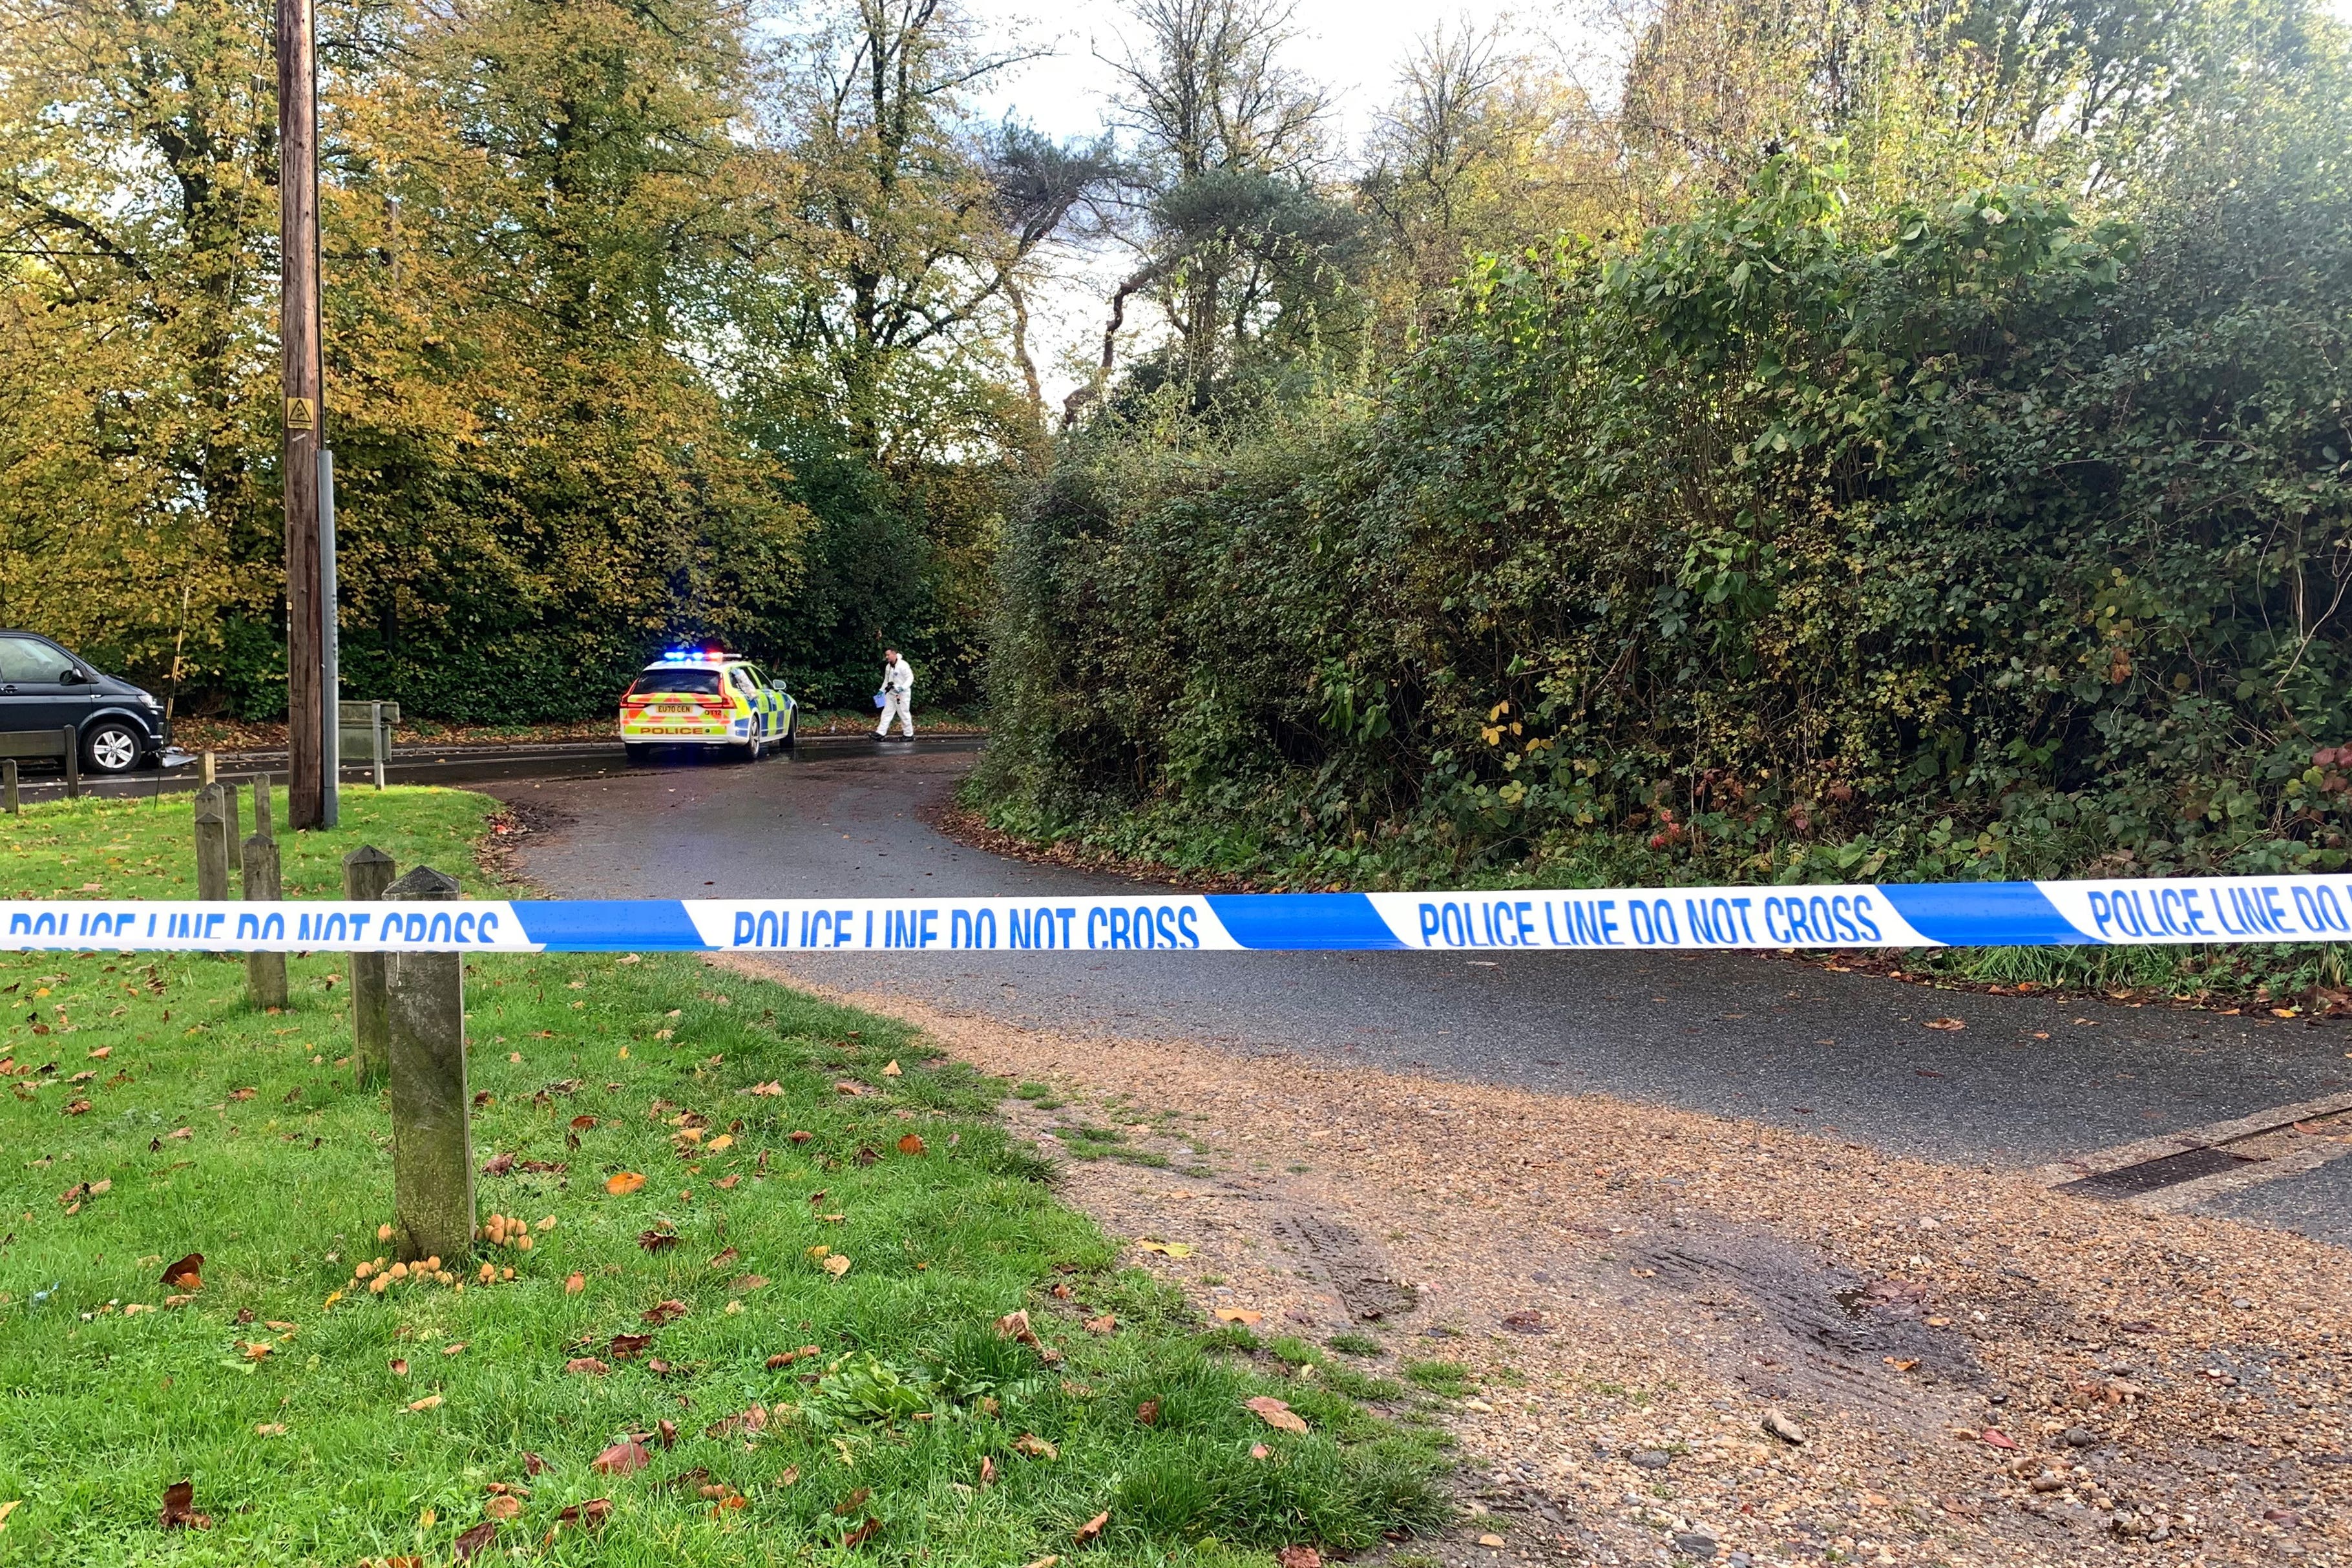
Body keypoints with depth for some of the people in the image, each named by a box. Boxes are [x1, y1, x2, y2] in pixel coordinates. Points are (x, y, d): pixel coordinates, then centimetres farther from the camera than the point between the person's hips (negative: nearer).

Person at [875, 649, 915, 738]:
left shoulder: (903, 665, -16)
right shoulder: (888, 666, 10)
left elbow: (910, 678, -18)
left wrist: (902, 688, -29)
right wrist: (882, 690, 14)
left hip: (902, 694, -8)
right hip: (891, 694, 8)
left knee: (904, 714, 0)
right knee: (887, 713, 4)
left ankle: (909, 735, 11)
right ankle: (880, 733, 3)